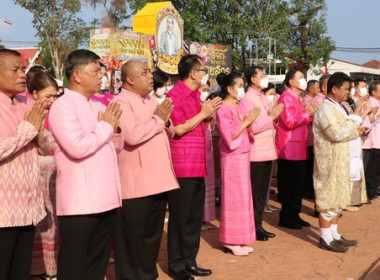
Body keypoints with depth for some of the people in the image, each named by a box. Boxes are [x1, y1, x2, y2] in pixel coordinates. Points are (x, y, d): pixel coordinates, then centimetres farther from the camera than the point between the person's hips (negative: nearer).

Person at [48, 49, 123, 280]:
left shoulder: (99, 106, 14)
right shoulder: (62, 106, -10)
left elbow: (117, 146, 18)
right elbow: (77, 147, -24)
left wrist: (114, 128, -3)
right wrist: (106, 126, -10)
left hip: (106, 198, 8)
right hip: (79, 202, -8)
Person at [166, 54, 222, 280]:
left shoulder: (196, 95, 15)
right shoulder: (175, 95, -11)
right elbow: (178, 129, -19)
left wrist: (209, 114, 7)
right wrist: (203, 113, -12)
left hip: (198, 166, 9)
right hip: (182, 166, -9)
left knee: (195, 216, 13)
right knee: (180, 217, 1)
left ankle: (189, 261, 24)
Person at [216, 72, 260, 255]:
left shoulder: (241, 107, 10)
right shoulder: (223, 109, -13)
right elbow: (229, 137, -20)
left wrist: (250, 122, -4)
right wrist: (247, 121, -19)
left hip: (243, 156, 8)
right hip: (232, 158, -8)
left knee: (243, 196, 11)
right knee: (233, 197, -3)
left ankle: (239, 239, 19)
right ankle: (230, 240, 6)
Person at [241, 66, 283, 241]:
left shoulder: (263, 98, 14)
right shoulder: (248, 99, -12)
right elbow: (252, 127, -22)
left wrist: (275, 116, -1)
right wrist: (272, 116, -17)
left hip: (267, 151, 8)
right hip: (256, 153, -8)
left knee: (262, 192, 14)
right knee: (253, 193, 1)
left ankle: (258, 225, 24)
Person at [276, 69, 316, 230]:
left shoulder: (296, 98, 18)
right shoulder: (286, 98, -13)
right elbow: (289, 122, -21)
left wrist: (310, 114, 12)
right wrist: (307, 113, -22)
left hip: (298, 147, 10)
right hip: (289, 149, -10)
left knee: (298, 183, 12)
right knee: (288, 184, -3)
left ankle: (294, 215, 20)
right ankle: (286, 217, 6)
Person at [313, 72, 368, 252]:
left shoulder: (338, 107, 14)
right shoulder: (325, 109, -17)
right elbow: (337, 133, -26)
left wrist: (356, 131, 5)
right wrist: (355, 118, -13)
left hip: (340, 161, 10)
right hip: (329, 161, -10)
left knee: (337, 198, 14)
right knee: (328, 198, -4)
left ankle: (334, 234, 23)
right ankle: (326, 239, 3)